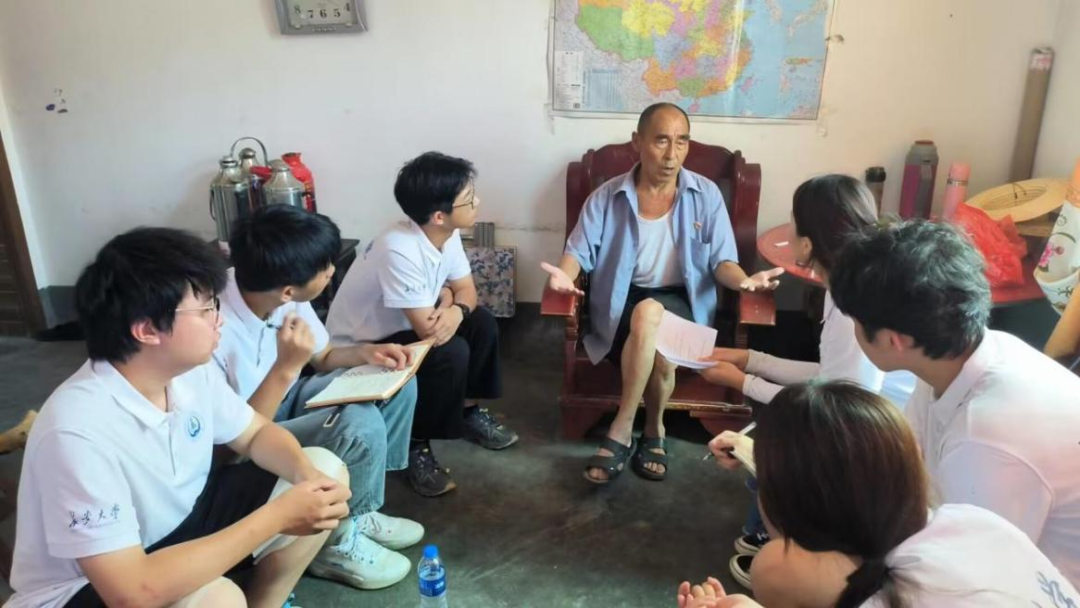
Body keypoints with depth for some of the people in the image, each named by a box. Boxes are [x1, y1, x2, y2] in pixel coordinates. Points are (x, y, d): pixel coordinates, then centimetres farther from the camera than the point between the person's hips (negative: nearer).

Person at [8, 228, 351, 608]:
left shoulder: (191, 371, -11)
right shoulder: (78, 430, -33)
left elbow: (257, 433, 4)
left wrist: (307, 474, -19)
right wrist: (277, 516, -34)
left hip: (180, 525, 7)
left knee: (325, 469, -4)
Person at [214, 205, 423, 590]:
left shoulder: (284, 295, -12)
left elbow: (323, 358, 6)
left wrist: (365, 352, -14)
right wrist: (286, 367, -37)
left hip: (281, 401, 8)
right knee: (360, 425, -29)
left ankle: (359, 509, 9)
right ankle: (337, 543, -3)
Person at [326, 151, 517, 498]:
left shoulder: (446, 233, -10)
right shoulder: (399, 251, -35)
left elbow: (465, 289, 0)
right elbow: (429, 330, -34)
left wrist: (456, 310, -24)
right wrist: (449, 299, -13)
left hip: (399, 329, 8)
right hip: (358, 348, -8)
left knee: (482, 324, -6)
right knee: (451, 352, -27)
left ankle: (468, 410, 14)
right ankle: (414, 445, -7)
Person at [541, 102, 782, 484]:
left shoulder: (706, 195, 2)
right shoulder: (607, 197, 1)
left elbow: (721, 260, 0)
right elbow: (579, 251, -2)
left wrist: (744, 280, -23)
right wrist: (564, 275, -26)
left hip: (681, 300, 1)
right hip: (621, 300, 0)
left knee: (650, 314, -35)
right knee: (659, 347, -34)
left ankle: (621, 431, -18)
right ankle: (654, 432, -10)